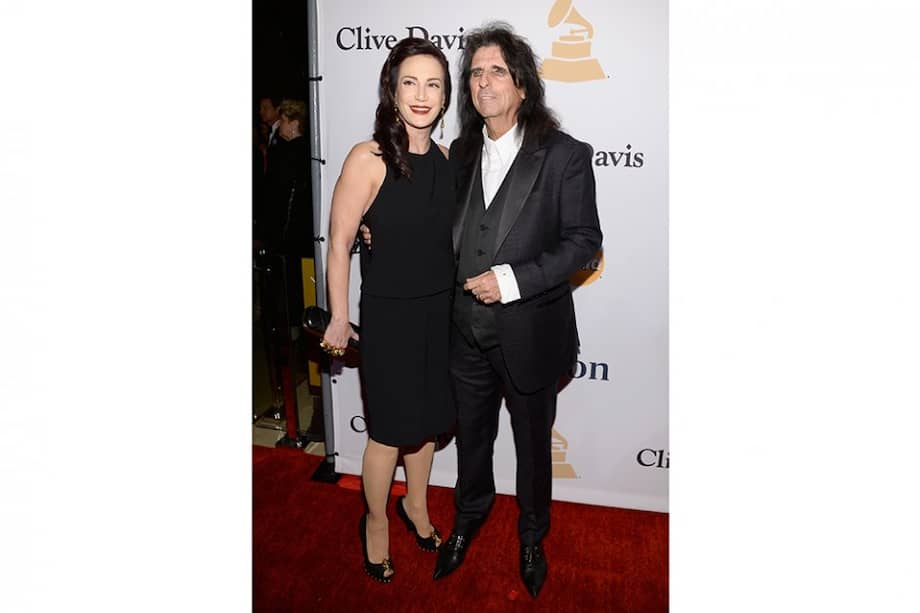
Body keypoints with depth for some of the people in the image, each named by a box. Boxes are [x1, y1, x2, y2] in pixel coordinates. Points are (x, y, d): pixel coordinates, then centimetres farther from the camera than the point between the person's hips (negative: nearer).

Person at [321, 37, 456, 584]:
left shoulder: (446, 158, 2)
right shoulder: (368, 159, -16)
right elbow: (339, 243, -12)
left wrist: (458, 295, 11)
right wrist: (339, 319, -8)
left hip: (441, 310, 5)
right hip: (389, 314, -5)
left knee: (429, 417, 18)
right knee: (391, 427, 8)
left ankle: (416, 504, 43)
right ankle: (376, 520, 34)